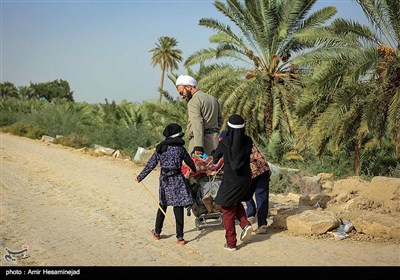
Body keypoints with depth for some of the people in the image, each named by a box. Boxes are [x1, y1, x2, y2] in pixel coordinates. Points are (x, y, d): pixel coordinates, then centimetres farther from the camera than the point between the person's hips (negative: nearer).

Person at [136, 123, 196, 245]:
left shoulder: (159, 149, 1)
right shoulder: (180, 148, -6)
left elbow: (150, 165, 3)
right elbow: (189, 162, 9)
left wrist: (140, 177, 15)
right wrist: (194, 170, 31)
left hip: (164, 180, 3)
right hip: (177, 180, -3)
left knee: (162, 206, 18)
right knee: (178, 208, 0)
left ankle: (157, 232, 28)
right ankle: (179, 237, 1)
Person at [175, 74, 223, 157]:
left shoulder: (193, 102, -9)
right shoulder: (213, 99, 19)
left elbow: (197, 125, -19)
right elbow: (220, 120, 25)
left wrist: (198, 147, -25)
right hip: (215, 140, 8)